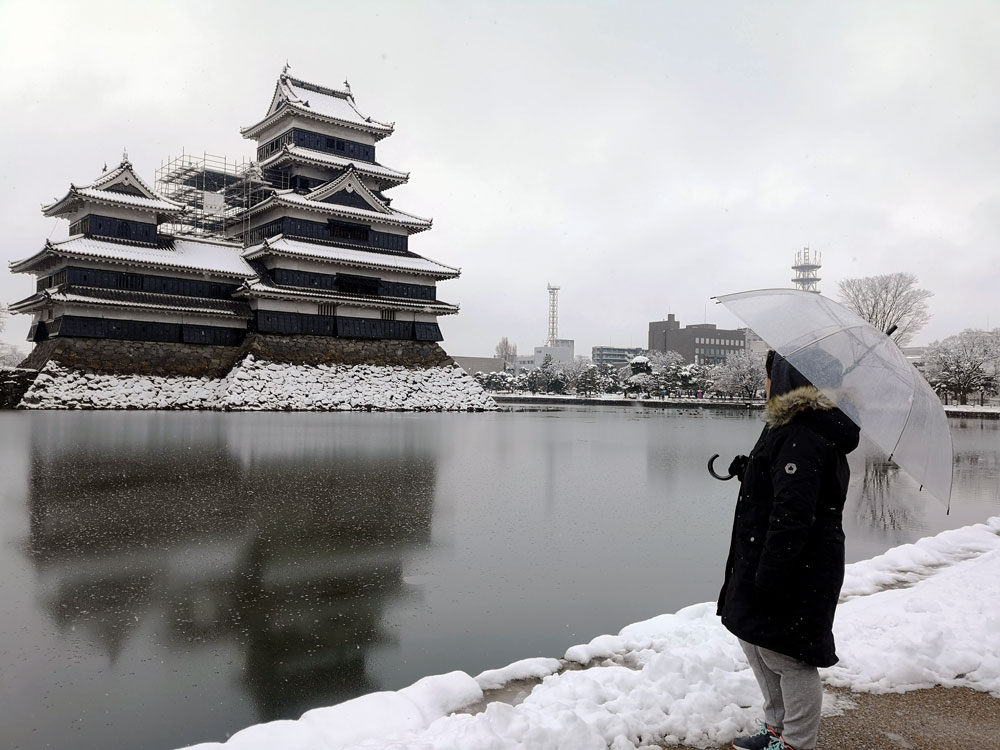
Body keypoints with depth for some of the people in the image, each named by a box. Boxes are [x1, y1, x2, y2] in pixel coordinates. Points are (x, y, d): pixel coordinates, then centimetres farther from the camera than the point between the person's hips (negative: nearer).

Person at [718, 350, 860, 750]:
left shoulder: (802, 435, -22)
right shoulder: (791, 426, 12)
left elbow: (792, 514, -26)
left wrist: (768, 577, -24)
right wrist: (749, 473, 10)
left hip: (794, 575, -11)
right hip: (768, 566, 11)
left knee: (787, 658, 3)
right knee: (758, 645, 21)